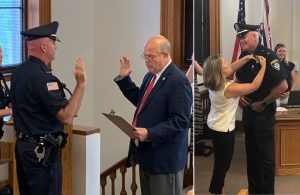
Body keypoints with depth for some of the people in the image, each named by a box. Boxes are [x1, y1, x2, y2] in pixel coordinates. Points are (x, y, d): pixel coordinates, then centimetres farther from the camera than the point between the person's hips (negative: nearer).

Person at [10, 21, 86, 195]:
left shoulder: (19, 72, 8)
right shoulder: (43, 76, -21)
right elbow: (67, 118, -24)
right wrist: (81, 84, -22)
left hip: (23, 145, 9)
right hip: (42, 151, -9)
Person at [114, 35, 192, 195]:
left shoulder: (178, 81, -18)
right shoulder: (150, 76, 10)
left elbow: (180, 121, -23)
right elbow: (140, 100, 25)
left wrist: (150, 134, -28)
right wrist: (124, 78, 15)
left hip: (164, 157, -9)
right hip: (146, 153, 9)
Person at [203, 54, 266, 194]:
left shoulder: (213, 84, -5)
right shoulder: (229, 88, -29)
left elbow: (232, 68, 7)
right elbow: (254, 86, -22)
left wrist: (247, 58, -2)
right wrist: (263, 66, -14)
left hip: (214, 126, 9)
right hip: (224, 130, -9)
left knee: (220, 161, 23)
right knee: (223, 163, 7)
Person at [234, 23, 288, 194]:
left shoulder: (268, 56, -18)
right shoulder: (244, 56, 5)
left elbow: (283, 86, -22)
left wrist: (263, 104, -15)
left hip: (264, 111, -8)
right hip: (248, 109, 8)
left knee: (266, 154, -1)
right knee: (251, 151, 15)